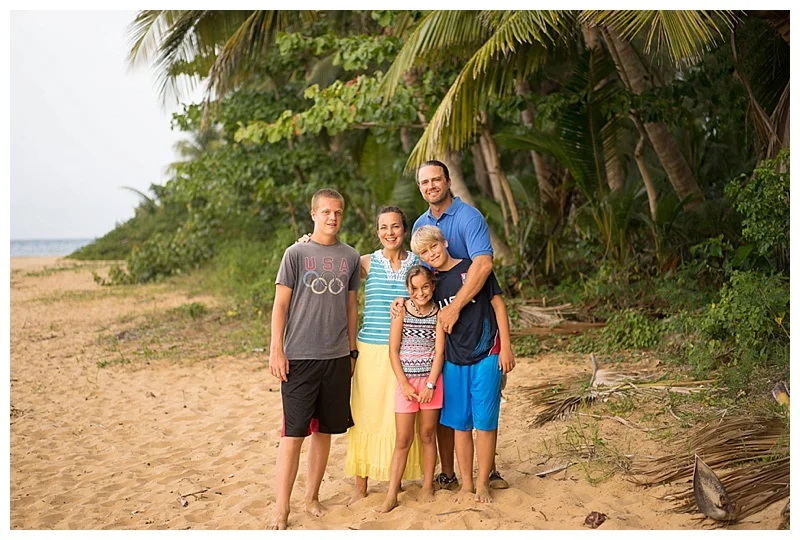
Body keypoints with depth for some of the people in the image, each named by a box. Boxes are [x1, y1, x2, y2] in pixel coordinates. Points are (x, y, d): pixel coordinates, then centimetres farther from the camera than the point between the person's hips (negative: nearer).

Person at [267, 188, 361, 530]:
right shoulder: (296, 254, -1)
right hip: (300, 357, -4)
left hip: (337, 358, 4)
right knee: (293, 433, -3)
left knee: (325, 430, 11)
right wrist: (276, 350, -8)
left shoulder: (350, 257, 9)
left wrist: (351, 351, 13)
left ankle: (312, 495, 26)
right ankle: (281, 511, 5)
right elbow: (280, 304, -2)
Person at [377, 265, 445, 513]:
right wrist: (404, 383, -8)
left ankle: (428, 487, 22)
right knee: (403, 439, 1)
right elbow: (393, 350, -3)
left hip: (431, 380, 1)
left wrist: (430, 384, -9)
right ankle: (391, 495, 7)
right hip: (406, 380, -1)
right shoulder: (402, 310, -1)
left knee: (428, 435, 9)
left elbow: (439, 351, -2)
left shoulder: (438, 313, 1)